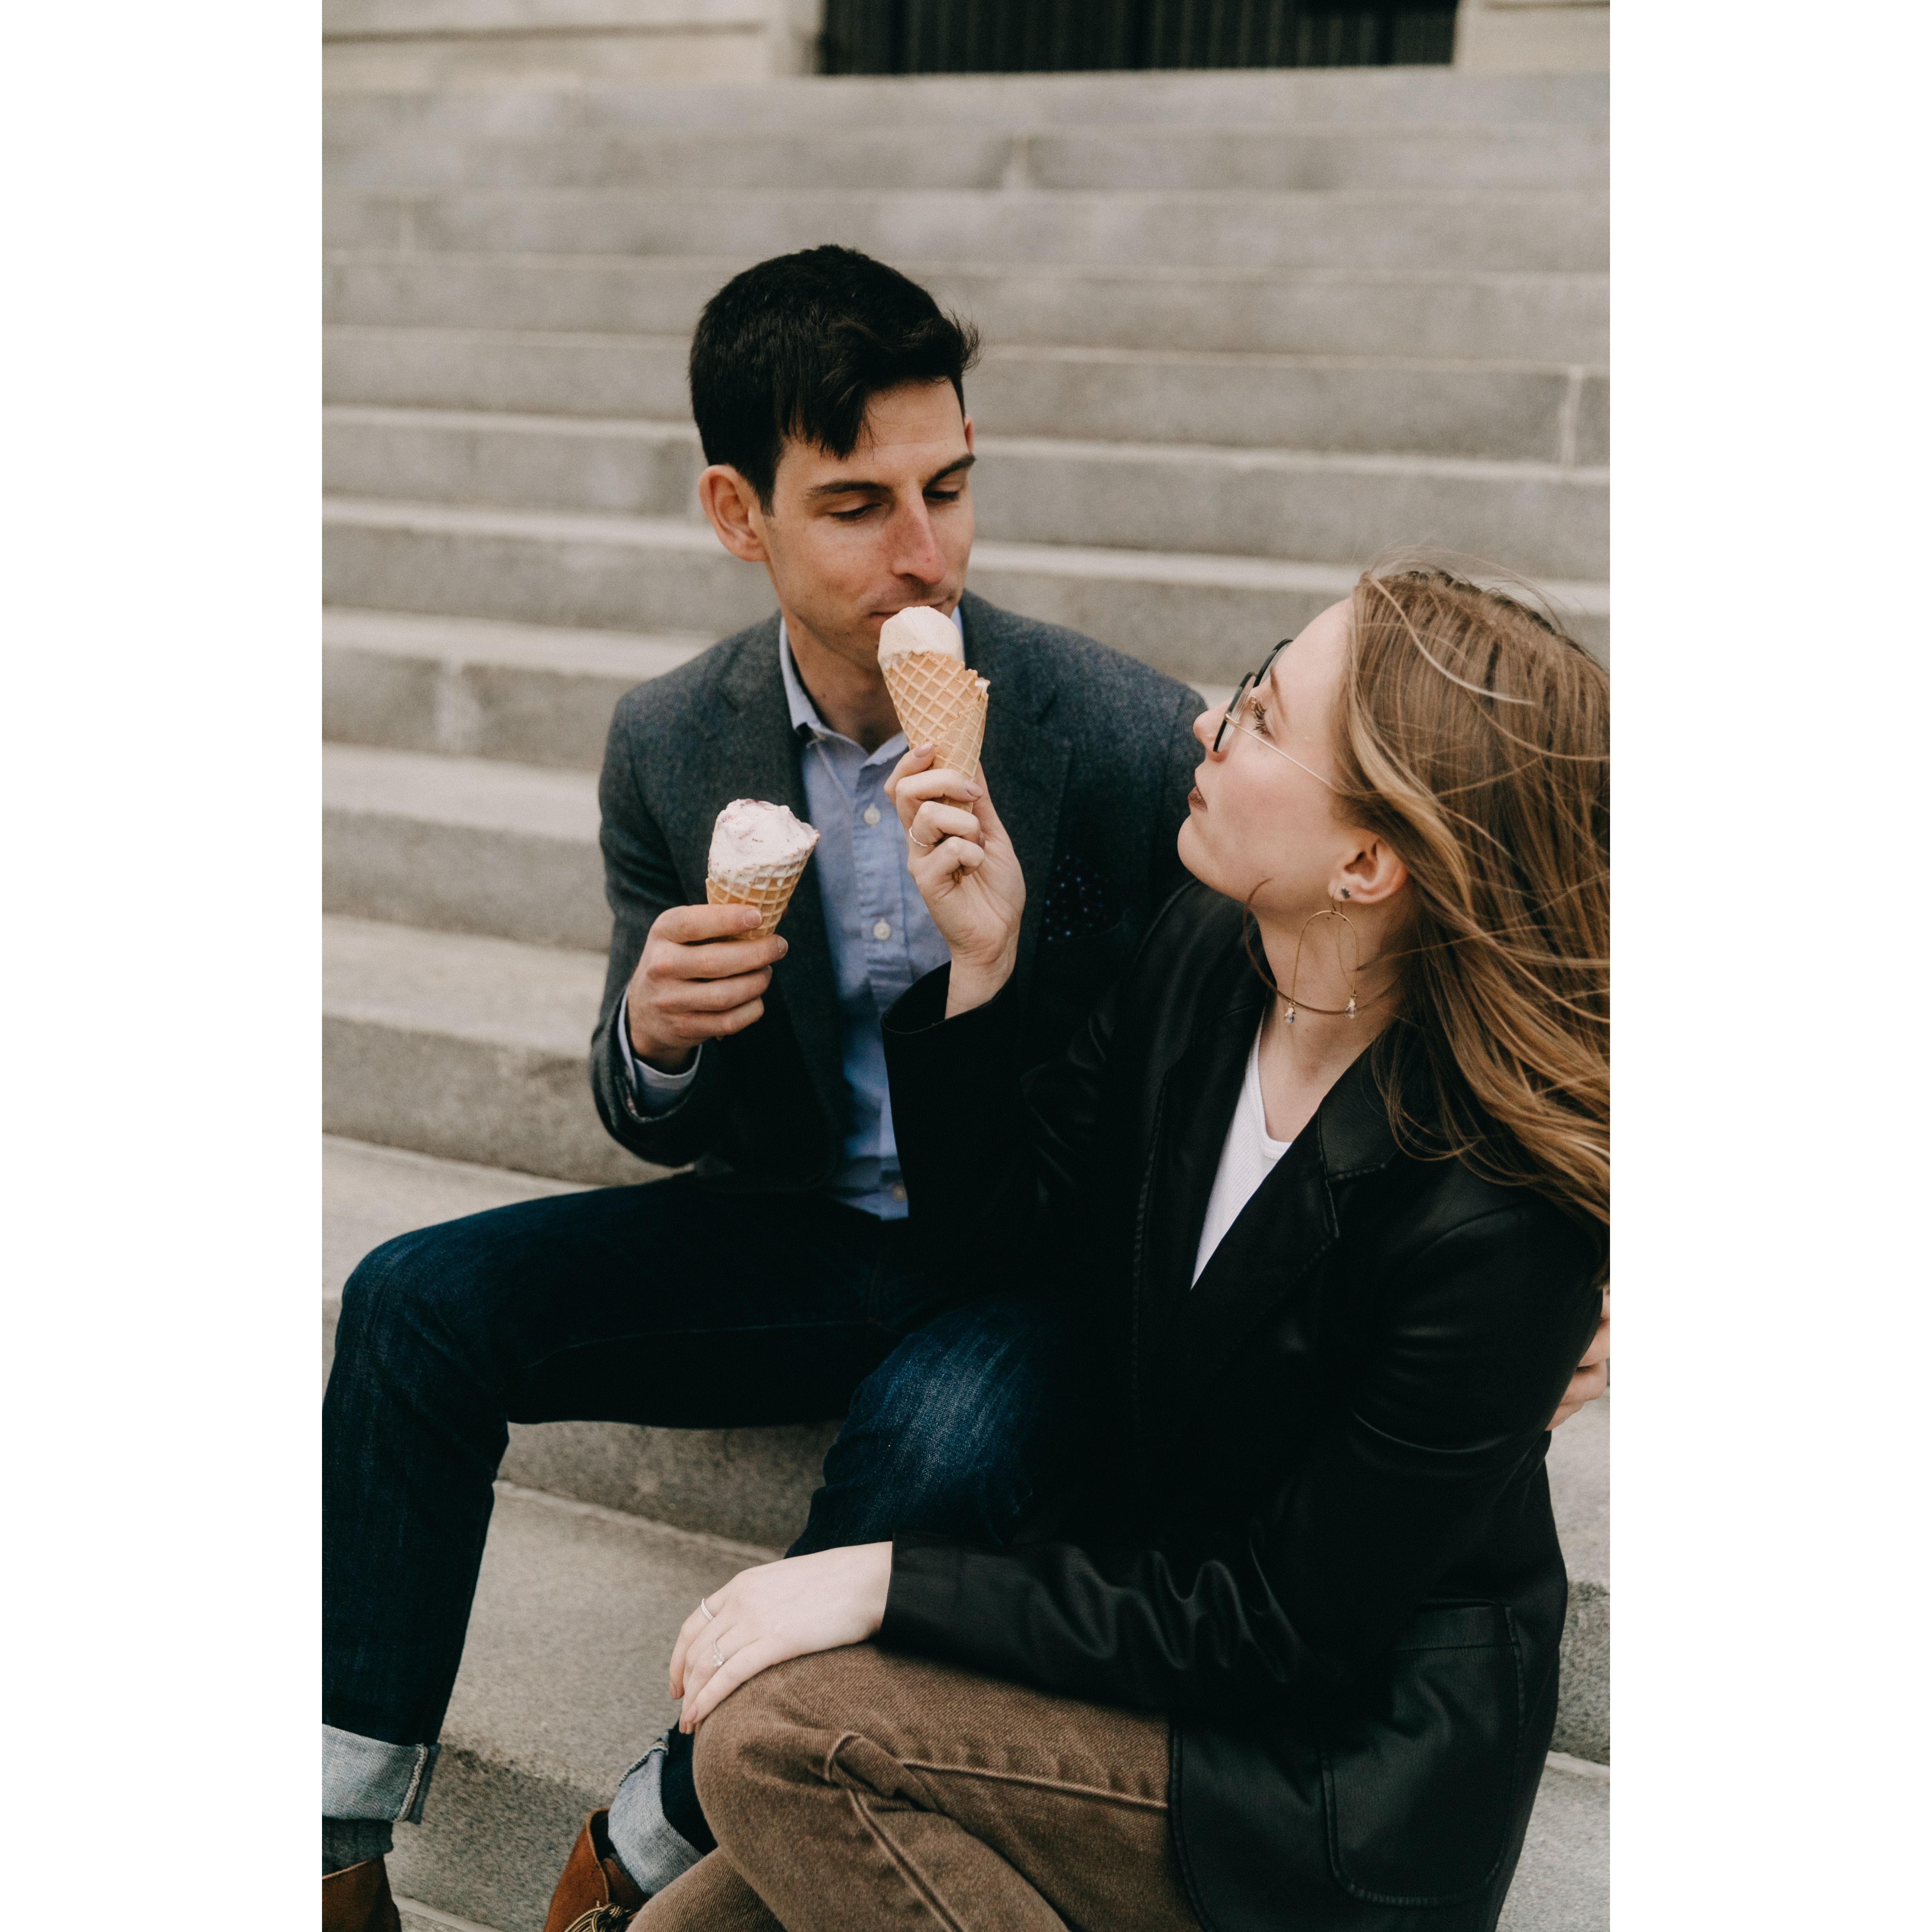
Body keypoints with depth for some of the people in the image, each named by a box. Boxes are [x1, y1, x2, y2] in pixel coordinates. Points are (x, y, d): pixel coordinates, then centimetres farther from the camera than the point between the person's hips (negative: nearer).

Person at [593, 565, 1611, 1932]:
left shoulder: (1493, 1218, -28)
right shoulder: (1204, 951, -8)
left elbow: (1284, 1624, -20)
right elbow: (1000, 1227, 4)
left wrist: (887, 1584, -19)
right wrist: (982, 963, -11)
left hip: (1344, 1771, -5)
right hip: (1149, 1591, 6)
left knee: (775, 1727, -20)